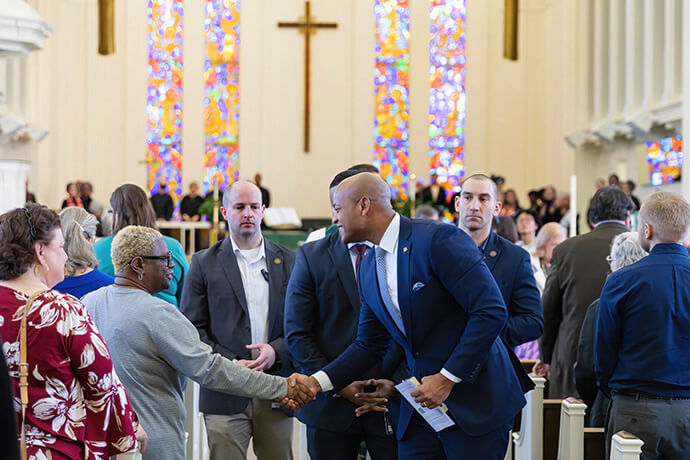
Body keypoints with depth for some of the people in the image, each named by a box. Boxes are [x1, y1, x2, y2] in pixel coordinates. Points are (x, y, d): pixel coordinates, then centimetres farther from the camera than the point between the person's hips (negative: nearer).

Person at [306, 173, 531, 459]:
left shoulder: (439, 239, -16)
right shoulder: (368, 268, 9)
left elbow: (491, 311, -19)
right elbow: (368, 345, 14)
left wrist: (447, 378, -19)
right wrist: (316, 382, 1)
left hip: (475, 400, -7)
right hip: (422, 401, 7)